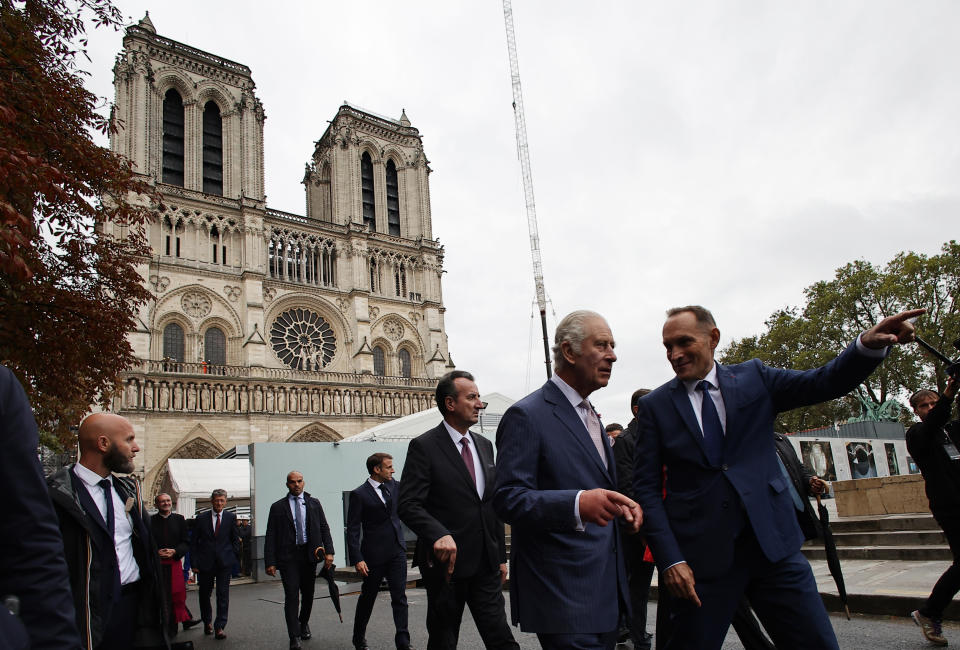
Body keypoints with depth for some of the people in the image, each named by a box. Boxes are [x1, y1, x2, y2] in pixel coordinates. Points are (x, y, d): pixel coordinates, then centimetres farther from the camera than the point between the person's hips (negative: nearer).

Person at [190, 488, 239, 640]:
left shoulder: (231, 517, 2)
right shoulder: (201, 518, 2)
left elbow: (235, 539, 9)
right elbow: (193, 542, 3)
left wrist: (231, 556, 1)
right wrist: (194, 563, -3)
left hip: (224, 562, -1)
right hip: (205, 562, 1)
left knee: (223, 595, -4)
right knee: (204, 594, 13)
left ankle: (219, 627, 1)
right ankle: (207, 622, 33)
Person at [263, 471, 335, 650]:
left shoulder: (314, 503, 9)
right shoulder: (278, 507, 5)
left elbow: (324, 528, 7)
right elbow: (270, 536, 2)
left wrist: (329, 551, -4)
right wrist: (270, 562, -7)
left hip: (310, 554, 2)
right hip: (288, 556, -2)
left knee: (308, 594, 12)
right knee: (291, 596, -6)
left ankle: (304, 623, 37)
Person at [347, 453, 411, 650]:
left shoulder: (395, 486, 6)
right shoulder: (359, 495, -9)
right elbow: (352, 530, -10)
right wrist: (357, 559, -16)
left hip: (397, 551, 4)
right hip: (374, 554, -4)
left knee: (400, 597, 0)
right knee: (367, 598, 12)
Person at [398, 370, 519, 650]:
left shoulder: (484, 445, 10)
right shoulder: (423, 446, -10)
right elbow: (408, 505, -17)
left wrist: (501, 556, 15)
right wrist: (438, 534, -34)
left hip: (486, 564, 5)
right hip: (447, 562, -5)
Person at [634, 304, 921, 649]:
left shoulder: (752, 377, 7)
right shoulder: (654, 406, 1)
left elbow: (823, 383, -2)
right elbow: (647, 487, -2)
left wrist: (868, 346, -21)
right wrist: (670, 559, -10)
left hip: (773, 542, 2)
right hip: (701, 553, -2)